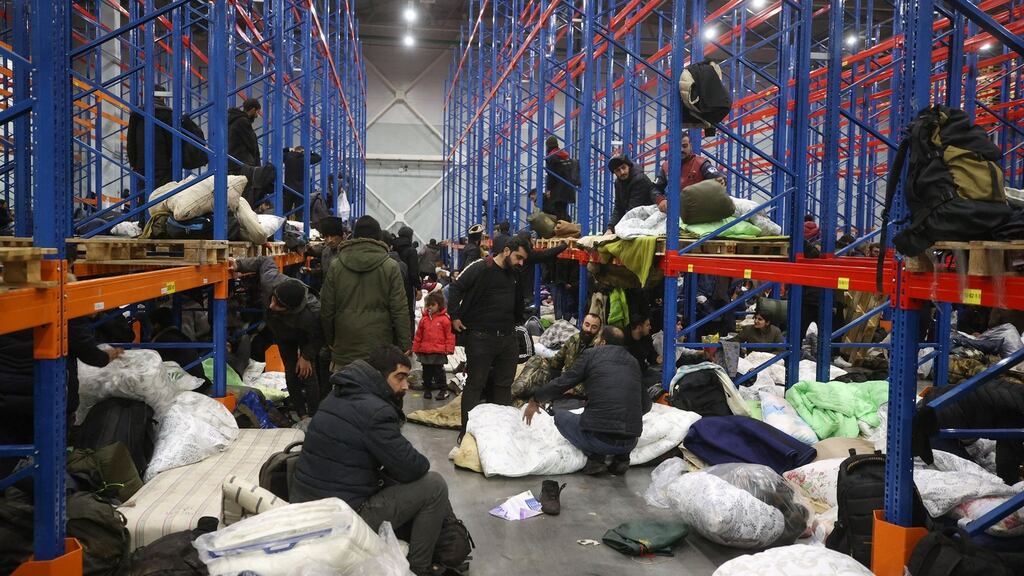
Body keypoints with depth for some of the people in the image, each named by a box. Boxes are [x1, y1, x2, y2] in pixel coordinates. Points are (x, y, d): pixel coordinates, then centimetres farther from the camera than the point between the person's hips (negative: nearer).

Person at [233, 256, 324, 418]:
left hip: (305, 336, -4)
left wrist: (307, 356, -20)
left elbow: (318, 336, -28)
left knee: (307, 374, -5)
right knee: (291, 373, 9)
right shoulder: (270, 280, -41)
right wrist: (239, 265, -22)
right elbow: (266, 261, -17)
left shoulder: (311, 313, -50)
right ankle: (301, 415, 22)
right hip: (283, 335, 5)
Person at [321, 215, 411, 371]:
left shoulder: (336, 266, 3)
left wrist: (330, 340, 19)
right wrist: (405, 346, 3)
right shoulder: (391, 267, -4)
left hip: (344, 348, 2)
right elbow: (400, 311, -5)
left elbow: (326, 309, 6)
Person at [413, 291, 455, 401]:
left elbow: (450, 335, -6)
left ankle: (443, 390, 13)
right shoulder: (424, 319, 5)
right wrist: (416, 348, 11)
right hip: (424, 351, 4)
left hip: (439, 352, -4)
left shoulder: (445, 319, -8)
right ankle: (427, 389, 26)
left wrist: (449, 349, -8)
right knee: (427, 371, 14)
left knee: (439, 371, 3)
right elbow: (418, 335, 11)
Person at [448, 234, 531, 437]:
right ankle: (467, 432, 5)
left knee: (504, 386, 12)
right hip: (480, 337, -7)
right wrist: (454, 317, -14)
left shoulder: (515, 275, 13)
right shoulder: (481, 268, -11)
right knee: (475, 385, -2)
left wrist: (518, 321, 20)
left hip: (508, 337, 7)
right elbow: (456, 288, -12)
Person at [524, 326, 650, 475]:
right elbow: (645, 404, 21)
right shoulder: (633, 361, 16)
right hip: (631, 443, 5)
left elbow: (562, 383, 6)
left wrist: (535, 400, 21)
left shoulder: (592, 354, 4)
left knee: (560, 416, 20)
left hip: (598, 439, -5)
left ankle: (595, 456, 4)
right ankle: (621, 457, 12)